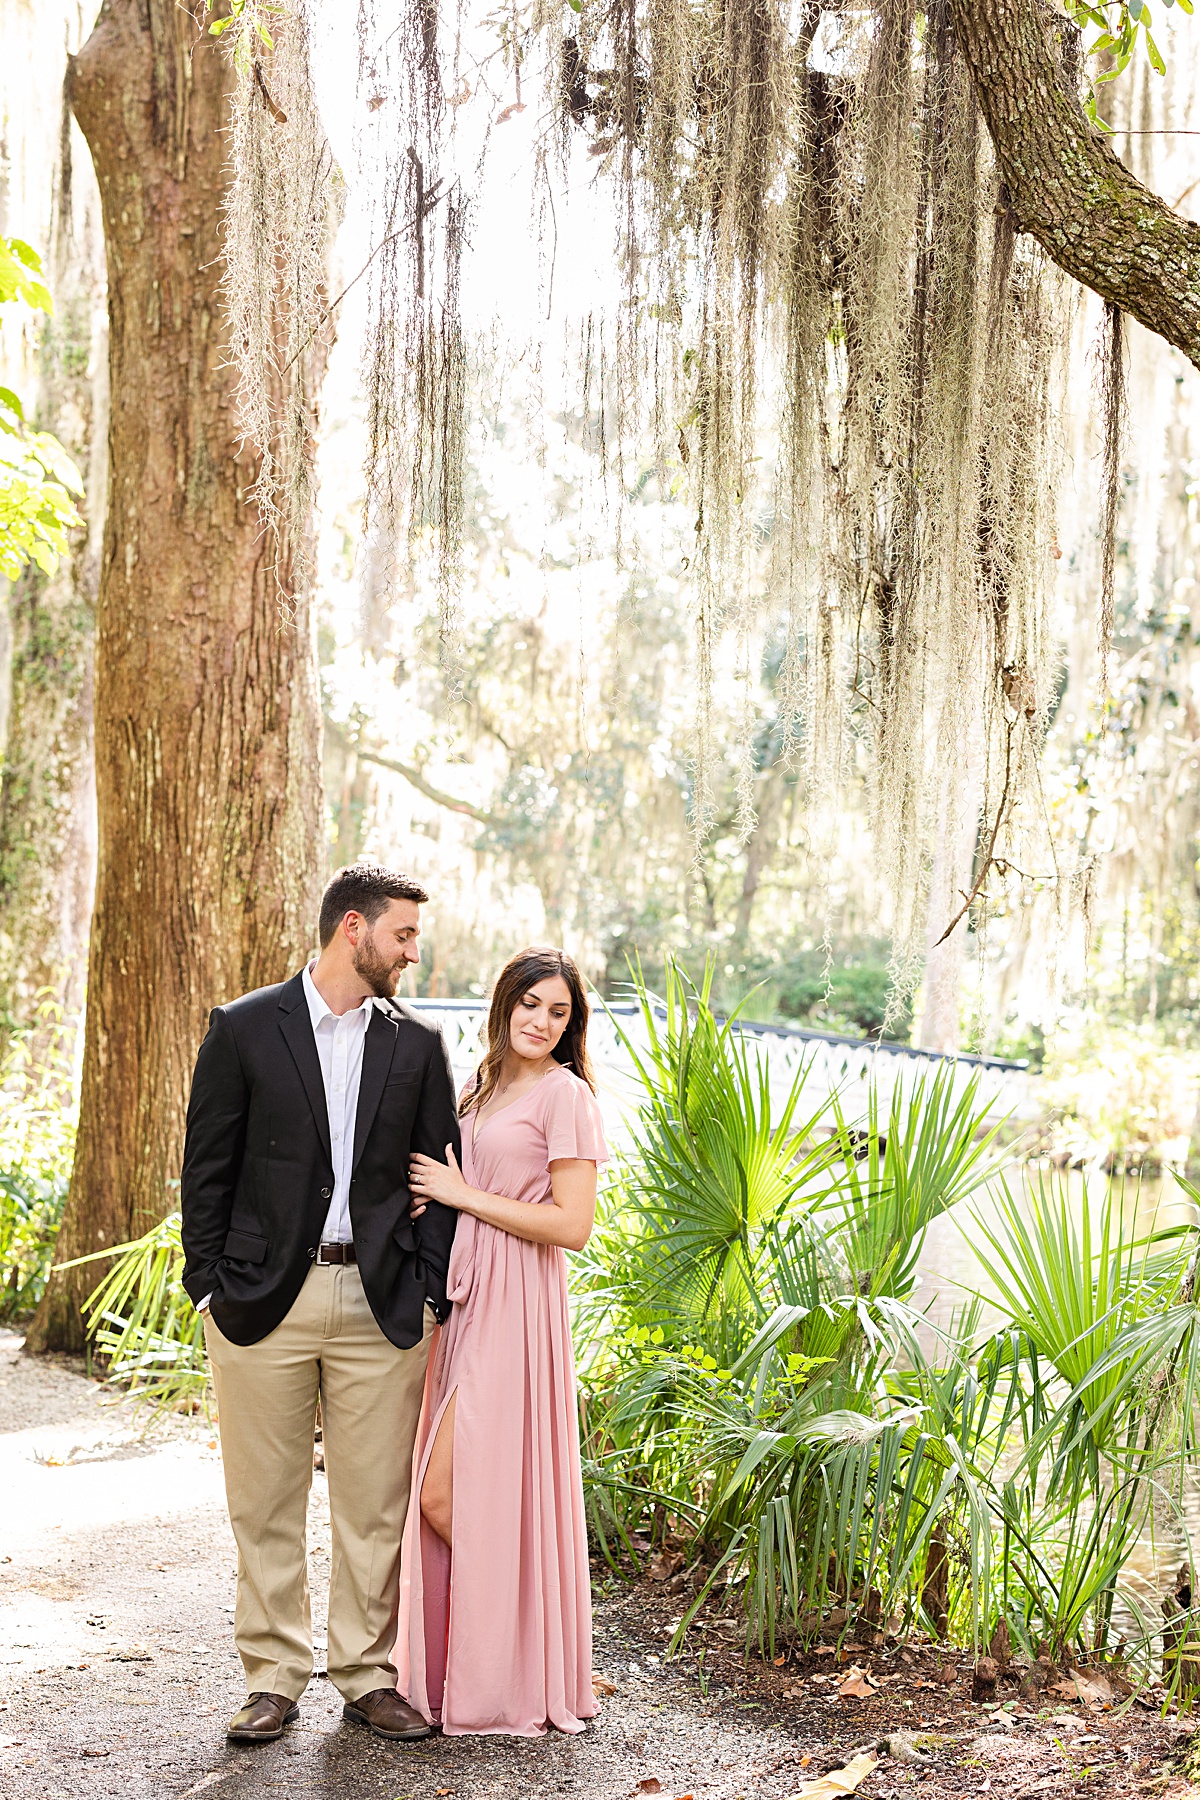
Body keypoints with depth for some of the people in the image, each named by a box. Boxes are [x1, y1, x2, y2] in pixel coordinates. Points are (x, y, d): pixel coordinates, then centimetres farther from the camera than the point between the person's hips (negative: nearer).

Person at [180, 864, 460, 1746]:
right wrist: (211, 1285, -4)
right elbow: (208, 1169, 1)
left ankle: (369, 1675, 20)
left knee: (377, 1505, 7)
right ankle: (275, 1679, 20)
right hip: (265, 1300, -2)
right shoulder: (244, 1029, 0)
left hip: (381, 1305, 2)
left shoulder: (417, 1043, 7)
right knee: (266, 1503, 7)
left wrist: (432, 1295, 2)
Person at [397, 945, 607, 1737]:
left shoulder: (566, 1094, -9)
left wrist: (462, 1194, -12)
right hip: (465, 1301, 8)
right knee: (447, 1497, 9)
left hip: (516, 1309, -8)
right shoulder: (484, 1090, 16)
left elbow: (571, 1226, -16)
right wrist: (433, 1197, 3)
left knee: (446, 1495, -7)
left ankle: (516, 1680, 10)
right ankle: (466, 1669, 23)